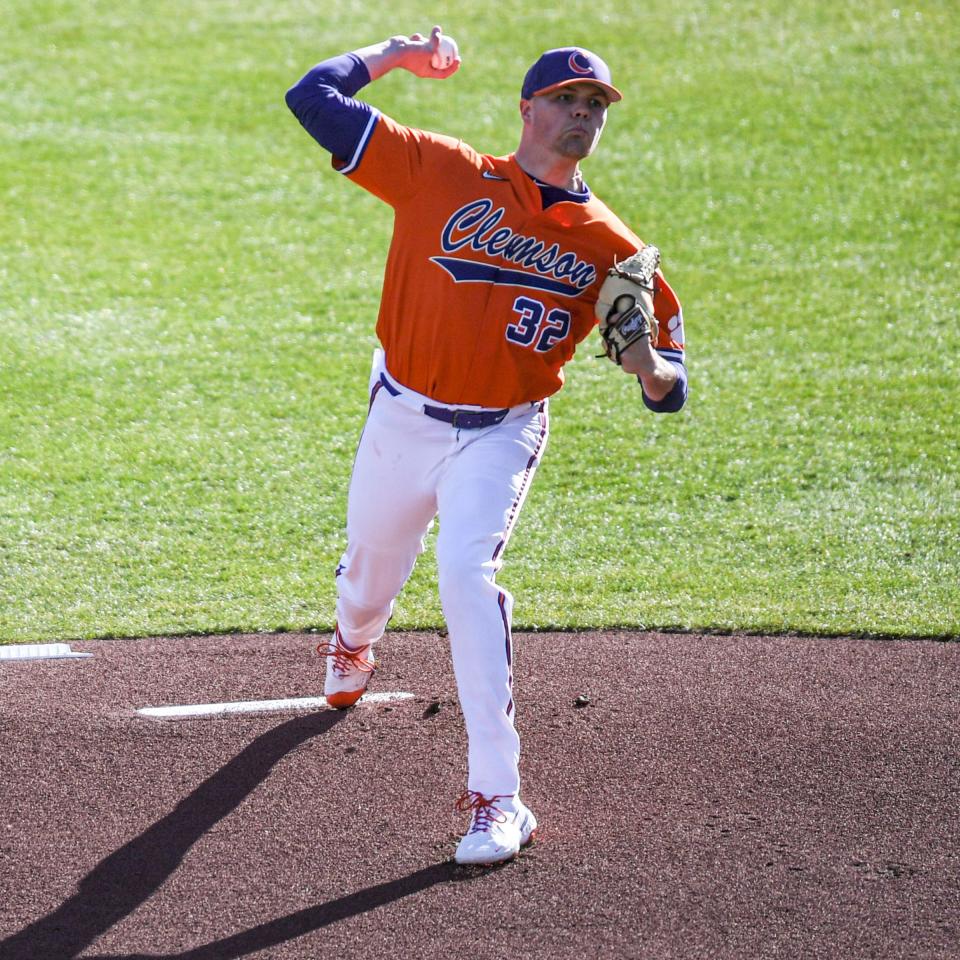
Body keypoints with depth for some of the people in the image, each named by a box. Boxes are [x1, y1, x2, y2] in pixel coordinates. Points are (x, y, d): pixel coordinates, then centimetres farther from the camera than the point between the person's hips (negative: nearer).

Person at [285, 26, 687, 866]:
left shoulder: (609, 246, -3)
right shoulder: (443, 173, -7)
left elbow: (673, 381, 1)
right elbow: (312, 98, -10)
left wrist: (652, 370, -23)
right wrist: (391, 55, 3)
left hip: (500, 436, -2)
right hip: (403, 420, 2)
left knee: (468, 573, -24)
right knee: (371, 570, 19)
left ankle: (497, 797, -24)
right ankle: (353, 644, 61)